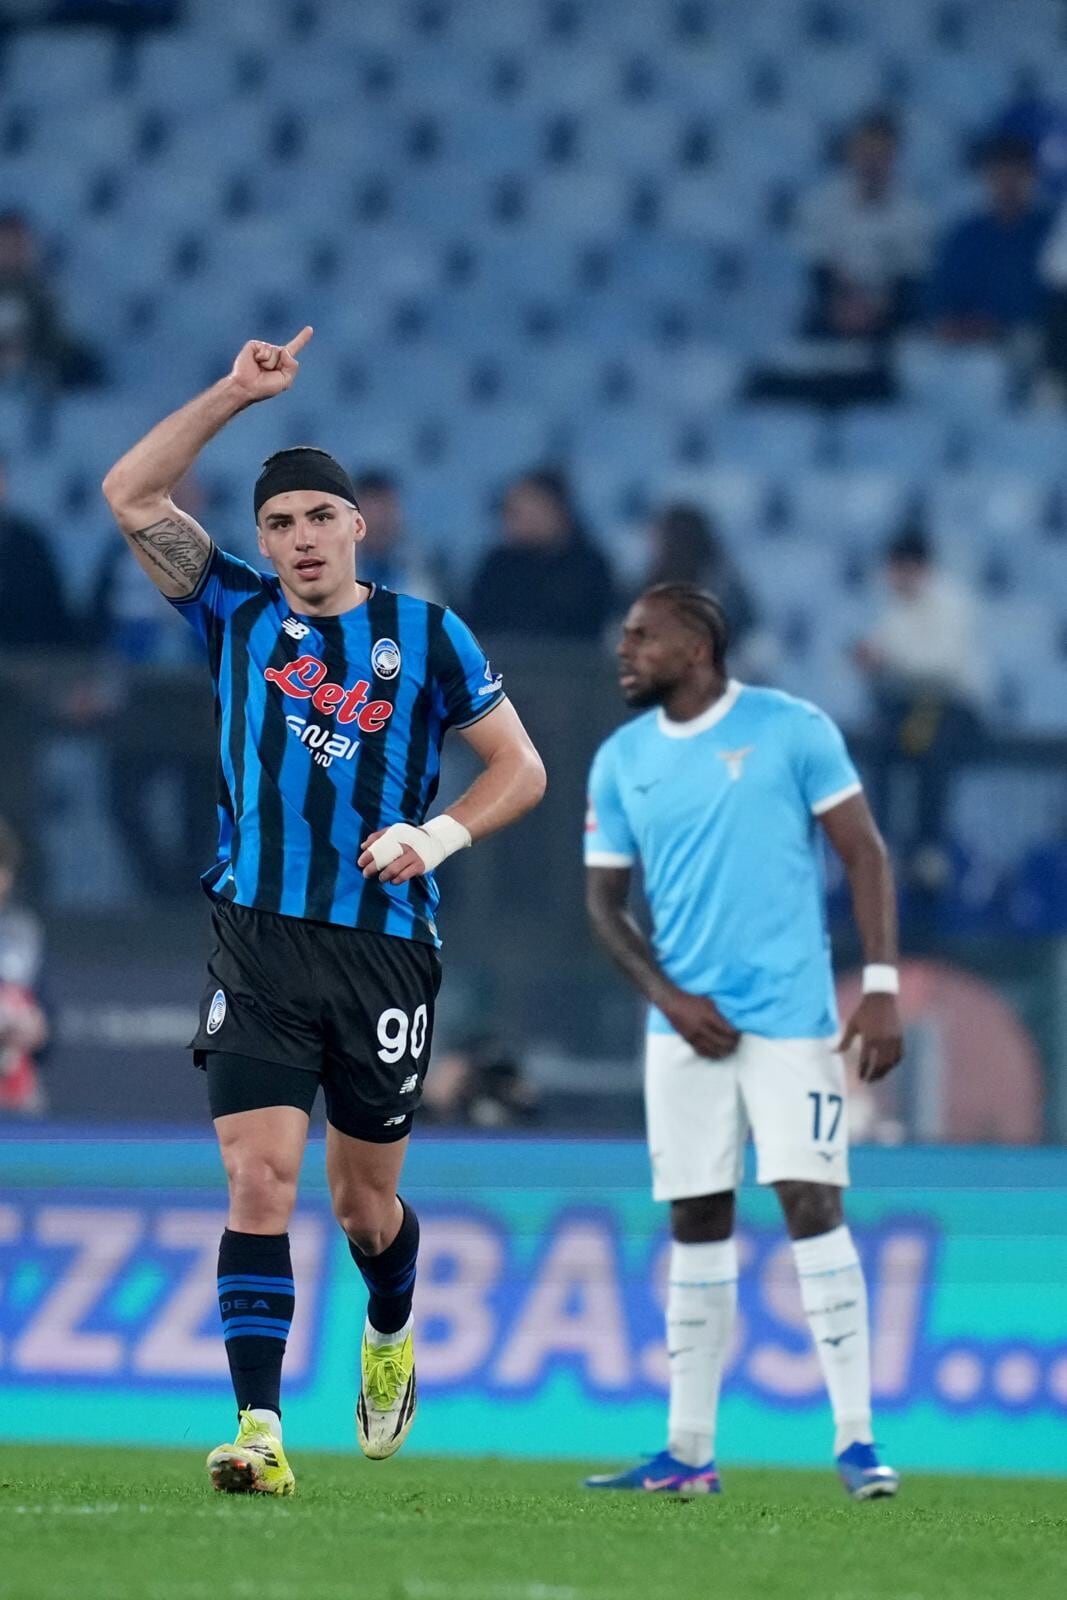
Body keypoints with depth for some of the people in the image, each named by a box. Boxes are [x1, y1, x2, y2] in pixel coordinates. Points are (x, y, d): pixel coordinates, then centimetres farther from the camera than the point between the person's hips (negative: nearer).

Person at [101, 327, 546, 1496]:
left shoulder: (427, 638, 4)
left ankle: (390, 1335, 43)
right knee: (260, 1181, -13)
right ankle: (259, 1431, -16)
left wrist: (434, 838, -9)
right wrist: (236, 394, -4)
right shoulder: (237, 617, 7)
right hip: (258, 948, 0)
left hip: (384, 949, 0)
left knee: (363, 1201, 11)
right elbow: (131, 494, 1)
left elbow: (520, 768, 8)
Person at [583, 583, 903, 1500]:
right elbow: (604, 900, 12)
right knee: (697, 1221, 5)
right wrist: (667, 995, -3)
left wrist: (882, 986, -10)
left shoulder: (792, 731, -3)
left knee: (812, 1202, -12)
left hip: (791, 1013, -4)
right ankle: (690, 1452, 10)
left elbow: (865, 854, -2)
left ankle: (856, 1439, -8)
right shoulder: (621, 761, 9)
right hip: (686, 1022, 4)